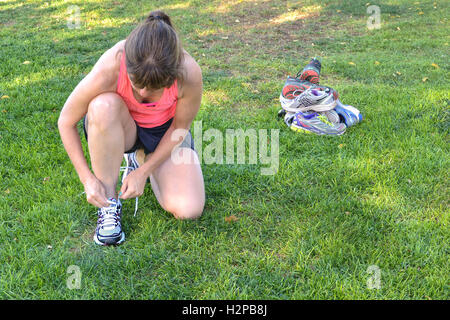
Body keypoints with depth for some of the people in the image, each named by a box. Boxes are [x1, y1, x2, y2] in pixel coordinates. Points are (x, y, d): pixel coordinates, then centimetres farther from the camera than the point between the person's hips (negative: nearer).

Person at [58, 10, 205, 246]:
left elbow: (180, 127, -14)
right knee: (104, 105, -39)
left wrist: (143, 171, -17)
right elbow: (66, 122, -18)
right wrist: (87, 178, -22)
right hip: (121, 130, 0)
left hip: (165, 131, 1)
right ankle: (109, 203, -20)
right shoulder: (108, 71, -34)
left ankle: (141, 160, 11)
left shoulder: (189, 74, -33)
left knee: (189, 210, -20)